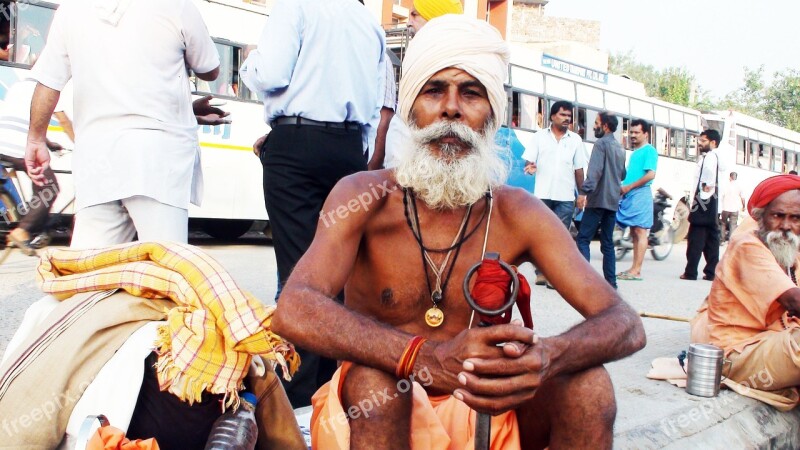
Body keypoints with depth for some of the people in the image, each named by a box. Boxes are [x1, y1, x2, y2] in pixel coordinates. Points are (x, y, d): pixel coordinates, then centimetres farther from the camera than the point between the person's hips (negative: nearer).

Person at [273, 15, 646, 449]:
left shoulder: (517, 213, -8)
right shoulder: (365, 197, -14)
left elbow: (626, 324, -16)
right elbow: (294, 312, -31)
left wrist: (544, 358, -40)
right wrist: (428, 357, -48)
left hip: (483, 406, 2)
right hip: (376, 409, -2)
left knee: (587, 385, -22)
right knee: (374, 377, -34)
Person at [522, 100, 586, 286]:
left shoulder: (575, 140, 11)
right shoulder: (539, 137, 7)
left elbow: (579, 169, 12)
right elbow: (528, 161, 5)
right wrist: (531, 167, -19)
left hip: (566, 197, 1)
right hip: (543, 194, -1)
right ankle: (541, 271, 9)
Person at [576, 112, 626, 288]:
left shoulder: (601, 144, -7)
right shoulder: (619, 148, 18)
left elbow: (594, 170, -20)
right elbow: (622, 175, 27)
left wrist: (584, 192, -27)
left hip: (598, 199, -8)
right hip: (613, 201, 8)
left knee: (583, 239, -9)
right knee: (608, 242, 9)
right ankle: (611, 282, 7)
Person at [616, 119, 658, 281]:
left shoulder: (649, 150, -6)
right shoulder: (634, 152, 21)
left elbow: (651, 174, -16)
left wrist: (629, 186, -15)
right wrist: (623, 188, 11)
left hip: (640, 195, -9)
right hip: (629, 196, 9)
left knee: (640, 232, -9)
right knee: (634, 233, 9)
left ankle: (636, 270, -10)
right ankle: (634, 269, 13)